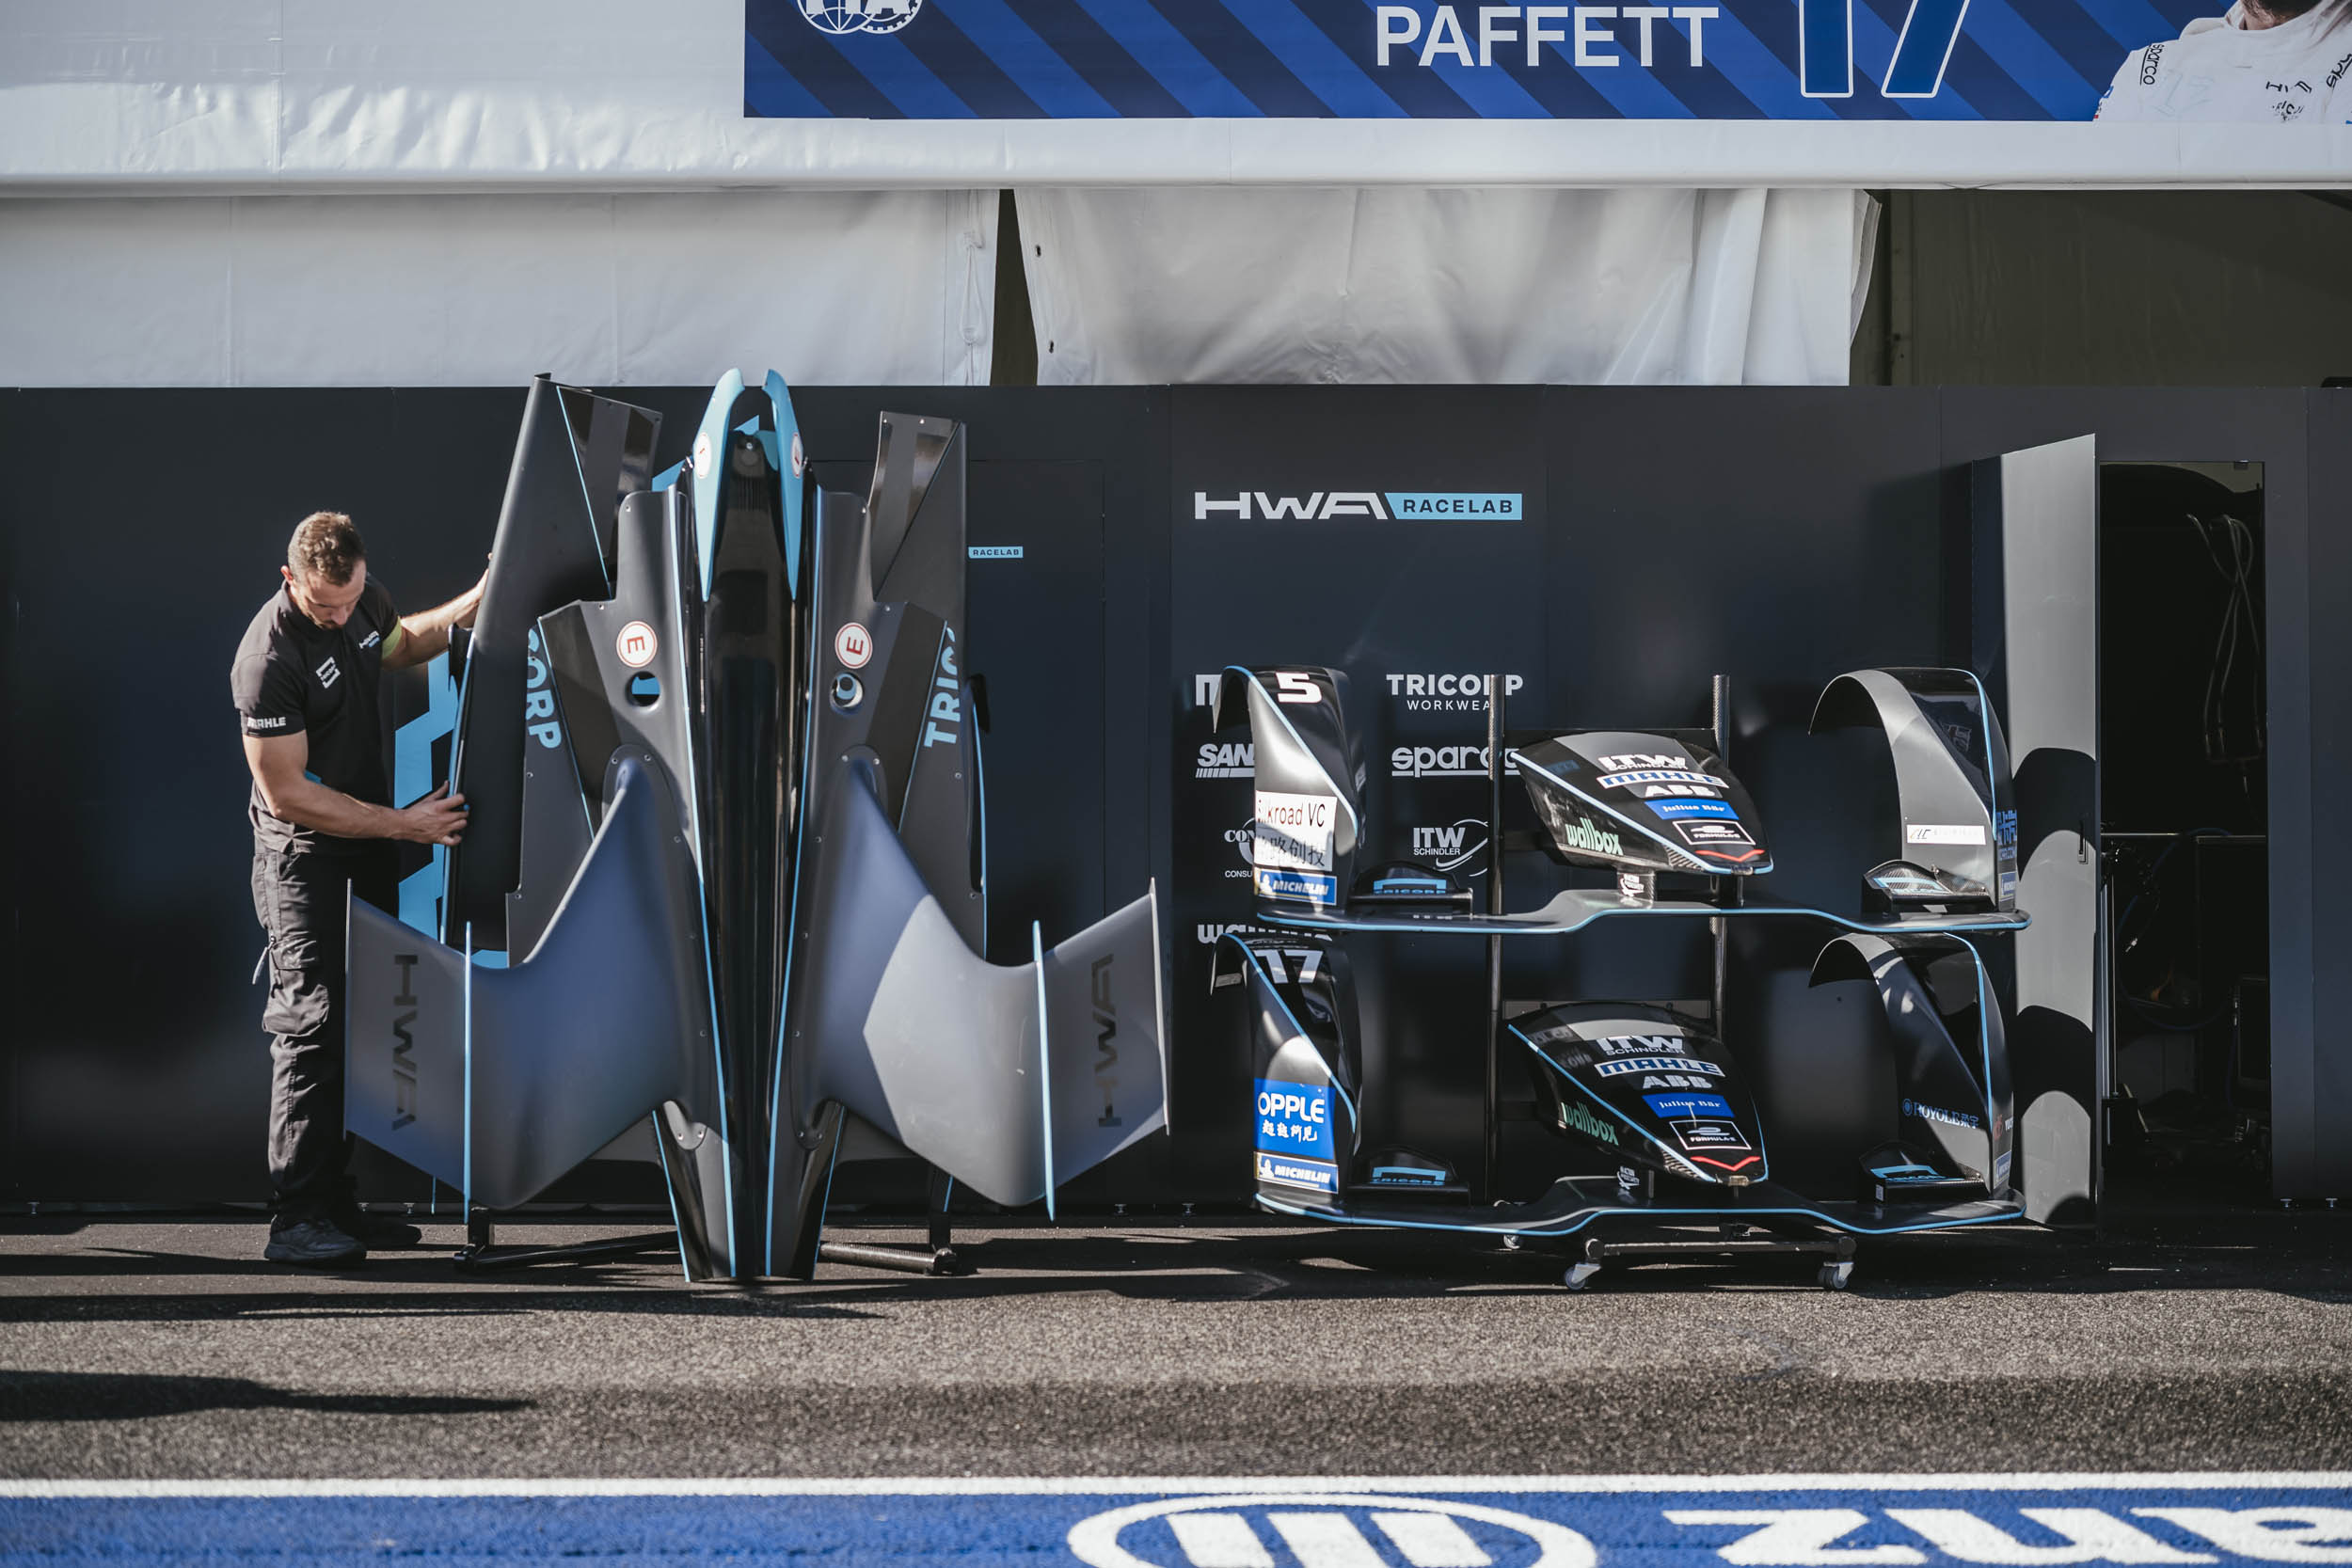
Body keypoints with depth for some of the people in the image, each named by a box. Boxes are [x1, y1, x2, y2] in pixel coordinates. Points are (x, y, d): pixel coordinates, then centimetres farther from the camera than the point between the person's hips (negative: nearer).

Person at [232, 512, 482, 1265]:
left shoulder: (363, 599, -1)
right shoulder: (269, 659, -25)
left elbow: (396, 645, 25)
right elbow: (288, 795, -22)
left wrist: (468, 608, 9)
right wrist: (403, 824, -20)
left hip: (366, 847, 8)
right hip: (305, 858, -8)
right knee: (314, 1024, -13)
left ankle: (336, 1202, 17)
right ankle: (297, 1219, -12)